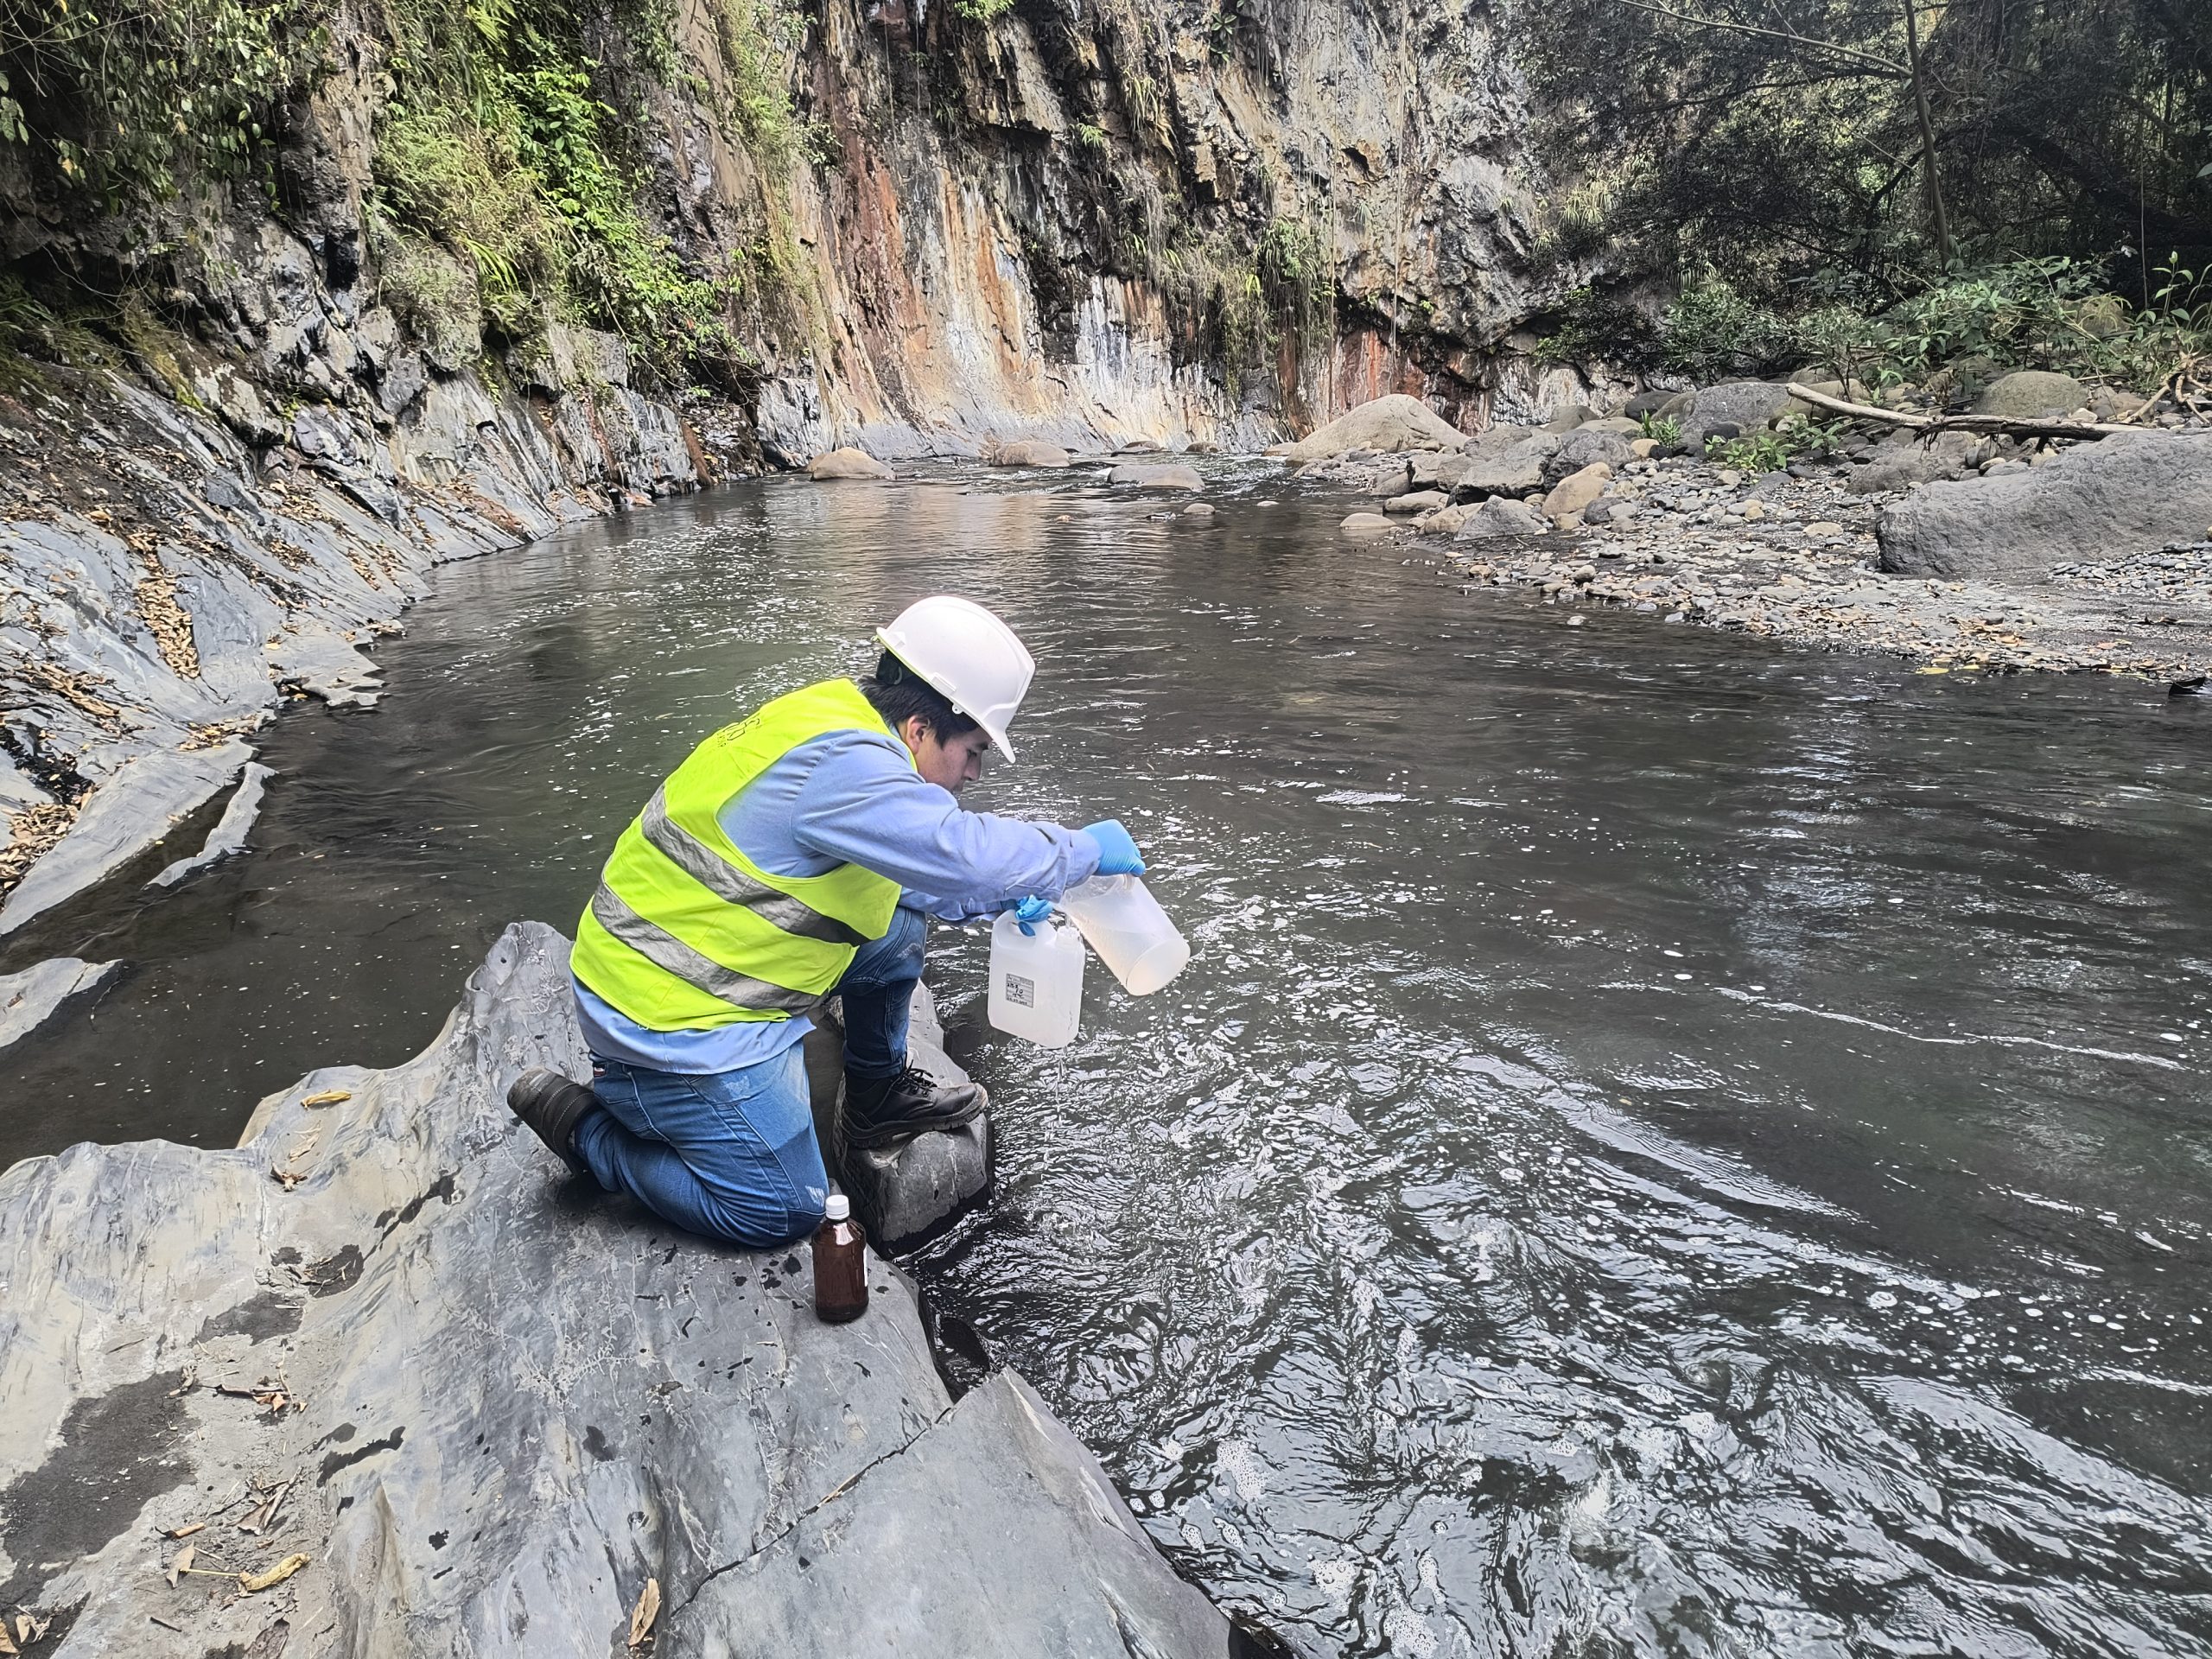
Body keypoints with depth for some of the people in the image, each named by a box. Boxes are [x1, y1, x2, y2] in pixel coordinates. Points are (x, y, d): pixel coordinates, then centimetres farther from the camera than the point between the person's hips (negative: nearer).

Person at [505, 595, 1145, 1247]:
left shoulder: (836, 724, 5)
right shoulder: (841, 761, -27)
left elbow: (908, 865, 18)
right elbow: (963, 851, -34)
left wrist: (989, 898, 6)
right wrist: (1086, 849, -18)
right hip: (668, 1015, -10)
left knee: (897, 925, 8)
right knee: (784, 1213, -2)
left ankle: (878, 1095, 26)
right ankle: (584, 1123, 8)